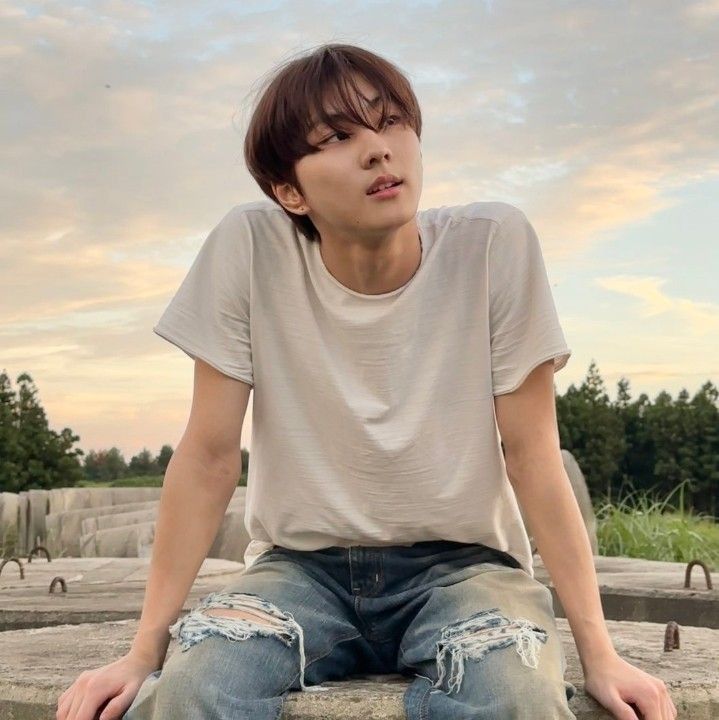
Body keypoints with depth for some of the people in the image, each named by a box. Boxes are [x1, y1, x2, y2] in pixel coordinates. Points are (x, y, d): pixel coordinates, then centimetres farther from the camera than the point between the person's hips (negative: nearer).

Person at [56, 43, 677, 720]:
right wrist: (143, 651, -11)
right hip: (302, 564, 0)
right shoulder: (249, 247, -11)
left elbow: (530, 453, -9)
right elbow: (210, 454, -8)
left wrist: (599, 653, -12)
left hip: (461, 562, 0)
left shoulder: (495, 243, -12)